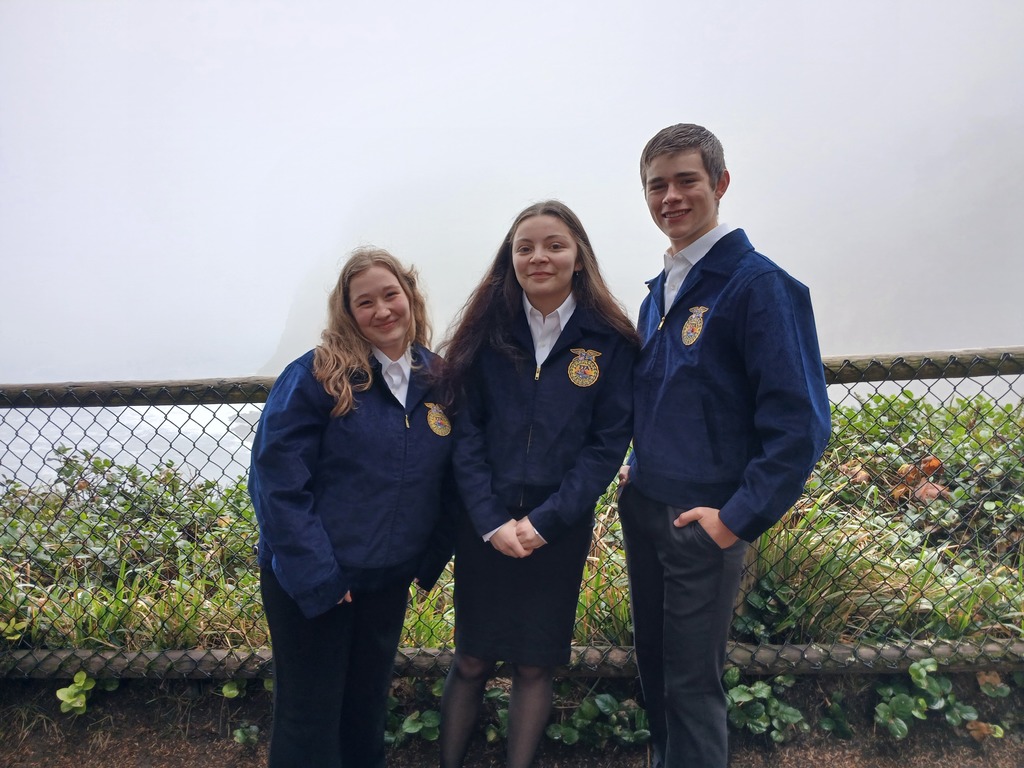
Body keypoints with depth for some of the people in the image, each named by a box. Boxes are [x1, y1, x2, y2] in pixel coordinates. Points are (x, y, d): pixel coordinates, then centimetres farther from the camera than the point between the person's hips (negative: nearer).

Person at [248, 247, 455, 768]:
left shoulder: (437, 379, 0)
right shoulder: (317, 376, -14)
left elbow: (447, 477, 7)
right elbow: (277, 480, -17)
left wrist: (429, 560, 3)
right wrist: (316, 576, -19)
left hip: (389, 581, 4)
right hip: (311, 581, -4)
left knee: (367, 705, 21)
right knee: (309, 715, 11)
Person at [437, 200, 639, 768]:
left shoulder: (609, 340, -4)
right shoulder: (488, 332, -1)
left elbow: (609, 441, -6)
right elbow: (466, 432, -3)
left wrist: (544, 520, -13)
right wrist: (491, 523, -13)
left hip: (559, 529, -1)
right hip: (484, 527, 1)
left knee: (533, 665, 10)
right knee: (471, 661, 11)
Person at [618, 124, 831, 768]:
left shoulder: (758, 284, -13)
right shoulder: (661, 290, 10)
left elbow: (799, 422, -16)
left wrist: (739, 518, -18)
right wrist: (641, 470, 12)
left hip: (704, 521, -7)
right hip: (643, 508, 7)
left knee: (692, 684, 5)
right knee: (655, 665, 19)